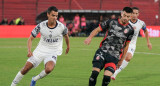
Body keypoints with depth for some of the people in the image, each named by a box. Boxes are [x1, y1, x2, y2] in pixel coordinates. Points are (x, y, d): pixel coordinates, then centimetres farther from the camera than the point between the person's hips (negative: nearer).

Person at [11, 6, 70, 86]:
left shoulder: (61, 27, -13)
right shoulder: (41, 26, -12)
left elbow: (66, 36, 11)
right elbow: (30, 38, -2)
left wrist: (68, 46, 28)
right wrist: (29, 51, -18)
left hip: (52, 53, -1)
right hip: (40, 51, 1)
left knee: (49, 69, -31)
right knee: (26, 68, -6)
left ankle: (35, 79, -3)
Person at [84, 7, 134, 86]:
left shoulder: (130, 30, 6)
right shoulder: (111, 22, 4)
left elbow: (126, 45, 15)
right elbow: (97, 29, 7)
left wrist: (122, 59, 17)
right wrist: (90, 37, -12)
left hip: (114, 56, 0)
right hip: (103, 51, 0)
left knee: (107, 77, -18)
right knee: (95, 73, -15)